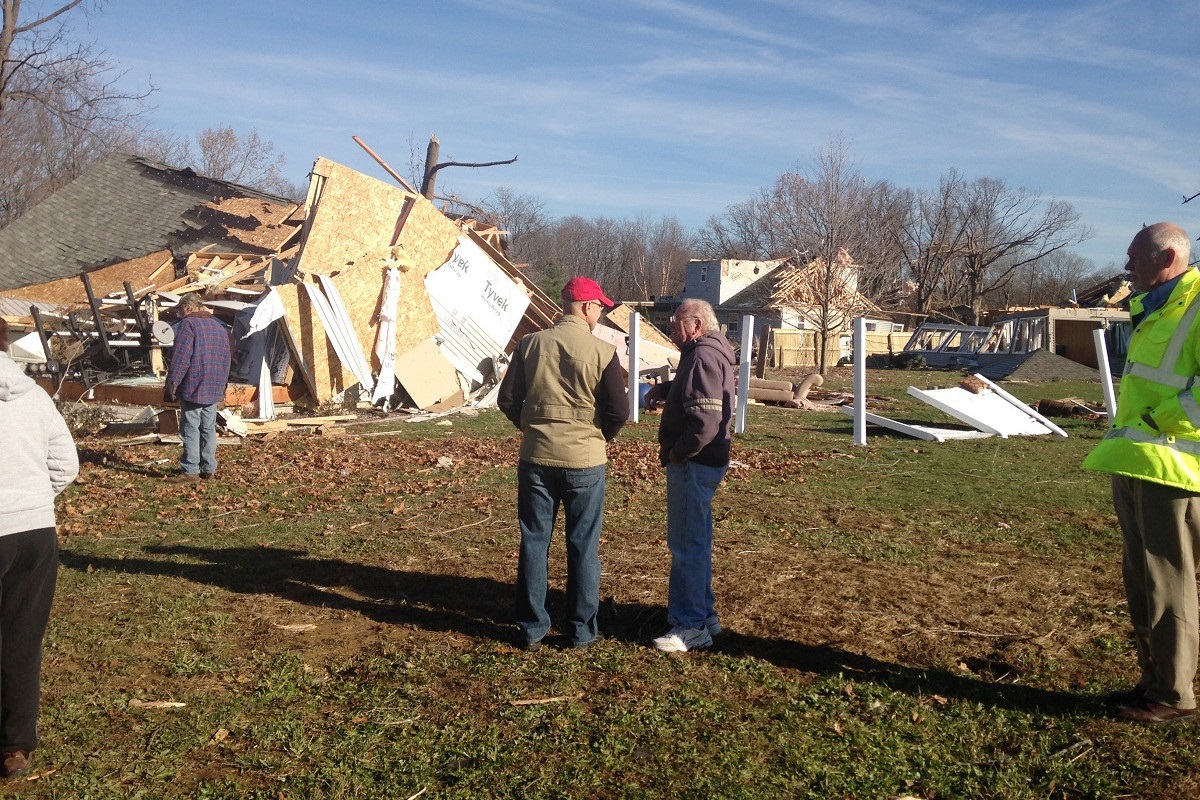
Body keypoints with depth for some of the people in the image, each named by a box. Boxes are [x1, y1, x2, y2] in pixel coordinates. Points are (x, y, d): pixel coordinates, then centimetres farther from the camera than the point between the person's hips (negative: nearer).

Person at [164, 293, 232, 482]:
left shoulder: (188, 324, -8)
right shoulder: (220, 327, 16)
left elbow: (180, 359, -15)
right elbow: (227, 357, 21)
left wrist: (171, 384, -12)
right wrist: (223, 384, 27)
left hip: (192, 388, -7)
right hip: (214, 389, 7)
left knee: (190, 429, -4)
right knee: (209, 428, 12)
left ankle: (190, 470, -4)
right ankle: (209, 468, 15)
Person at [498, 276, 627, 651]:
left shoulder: (530, 345, -1)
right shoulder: (602, 352, -9)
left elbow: (507, 400, 1)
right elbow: (617, 411, -10)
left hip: (536, 457, 2)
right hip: (584, 461, -2)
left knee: (533, 542, 11)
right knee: (583, 547, 9)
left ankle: (532, 629, 18)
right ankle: (581, 631, 17)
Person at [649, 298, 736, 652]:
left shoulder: (703, 356, -19)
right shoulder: (711, 353, 14)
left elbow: (706, 419, -28)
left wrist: (678, 452, -18)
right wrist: (666, 388, 13)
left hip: (693, 464, -11)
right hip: (701, 463, 11)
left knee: (687, 544, -3)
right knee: (693, 542, 19)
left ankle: (692, 626, 5)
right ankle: (703, 614, 31)